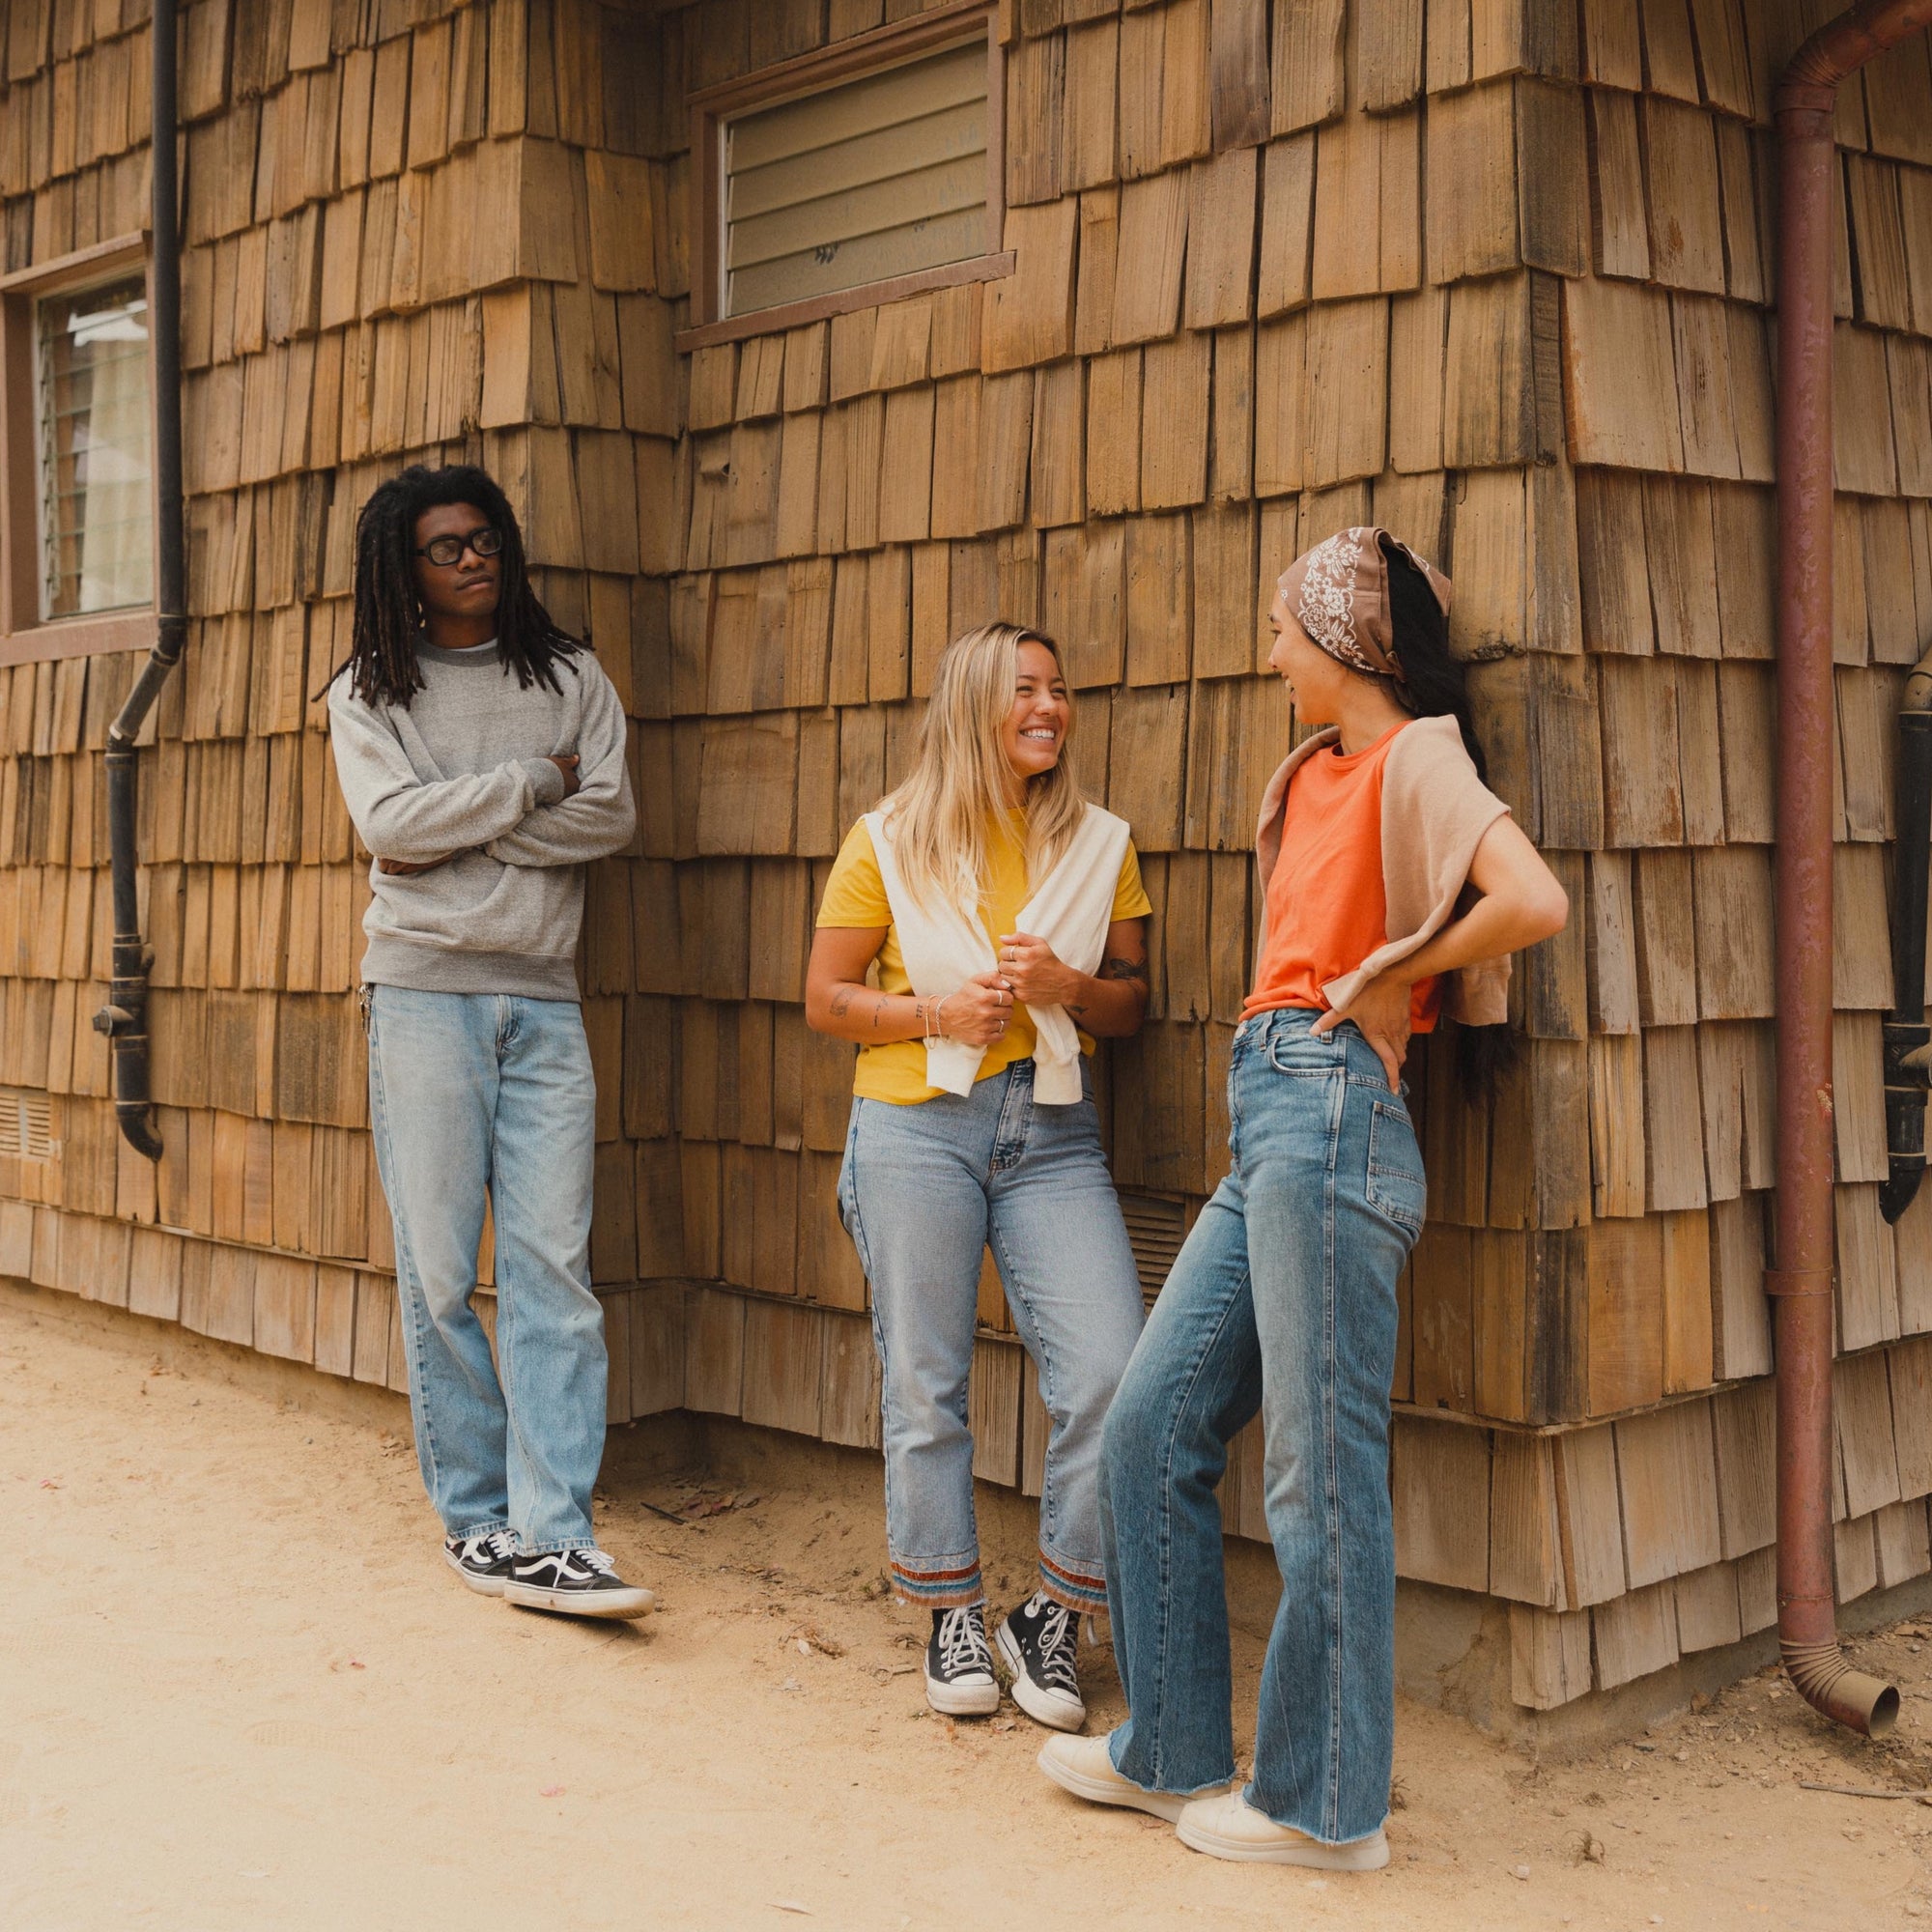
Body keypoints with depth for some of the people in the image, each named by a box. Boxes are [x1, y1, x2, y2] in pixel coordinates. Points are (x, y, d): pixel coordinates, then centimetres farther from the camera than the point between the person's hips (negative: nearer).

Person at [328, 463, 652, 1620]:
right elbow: (391, 824, -9)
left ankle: (550, 1537, -6)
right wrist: (528, 782, -4)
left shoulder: (571, 678, 14)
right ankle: (474, 1514, 10)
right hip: (426, 992, -1)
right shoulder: (370, 694, 9)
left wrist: (461, 828, -7)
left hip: (544, 998, 2)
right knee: (439, 1269, -1)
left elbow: (612, 815, -1)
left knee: (555, 1265, -6)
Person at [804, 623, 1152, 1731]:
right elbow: (826, 996, 6)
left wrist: (1069, 987, -8)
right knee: (926, 1386, 3)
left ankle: (1056, 1617, 8)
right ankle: (954, 1618, 22)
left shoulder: (1099, 843, 10)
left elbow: (1133, 1000, 13)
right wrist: (938, 1012, -10)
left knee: (1114, 1375, -11)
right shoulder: (891, 841, 4)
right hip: (918, 1126, -1)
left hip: (1054, 1132, 2)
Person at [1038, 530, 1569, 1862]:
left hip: (1331, 1115, -9)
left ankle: (1326, 1807, 10)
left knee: (1322, 1473, -3)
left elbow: (1535, 904, -22)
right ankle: (1170, 1753, 22)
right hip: (1265, 1123, 9)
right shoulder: (1313, 777, 21)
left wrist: (1389, 976, -10)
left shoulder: (1416, 760, -6)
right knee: (1151, 1429, 11)